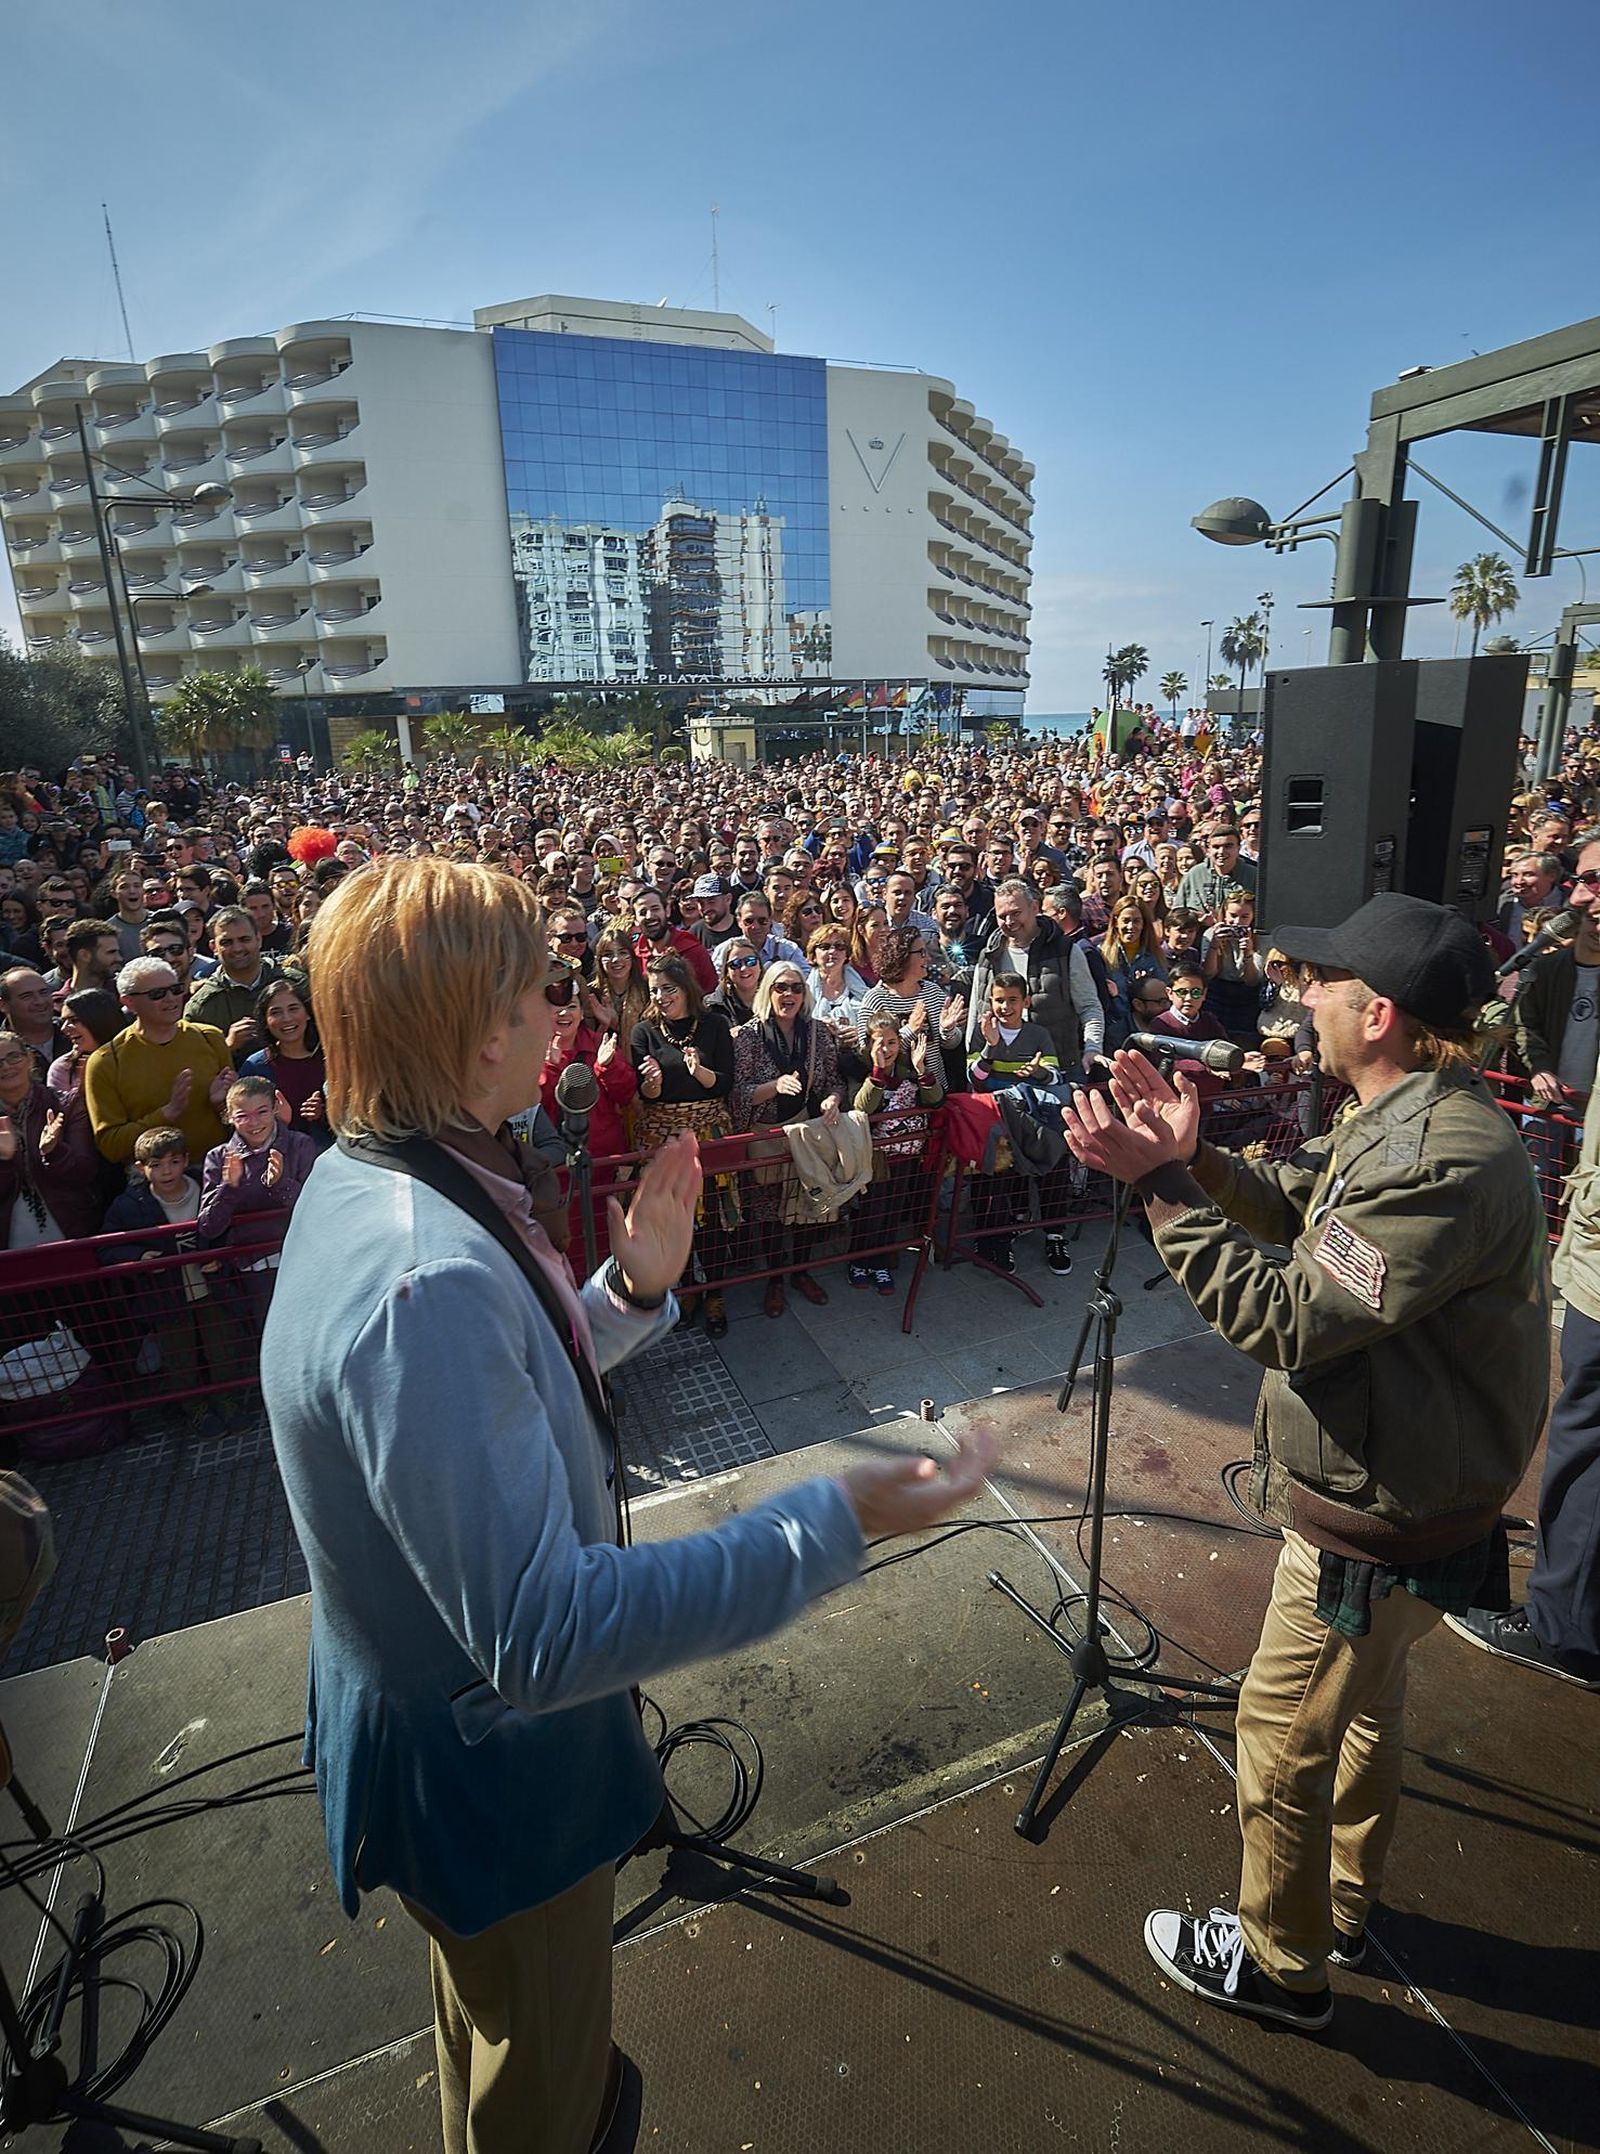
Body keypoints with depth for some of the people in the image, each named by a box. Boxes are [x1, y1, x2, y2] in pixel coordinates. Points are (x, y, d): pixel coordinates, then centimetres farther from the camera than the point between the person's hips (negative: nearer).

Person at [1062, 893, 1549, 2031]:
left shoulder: (1445, 1164, -32)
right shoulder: (1408, 1117, 0)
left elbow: (1282, 1317, -32)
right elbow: (1290, 1199, 8)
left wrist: (1160, 1184, -29)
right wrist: (1192, 1153, -9)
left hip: (1376, 1523, -10)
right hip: (1399, 1494, 10)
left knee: (1284, 1730, 10)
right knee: (1367, 1701, 27)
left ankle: (1281, 1963, 34)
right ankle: (1344, 1906, 50)